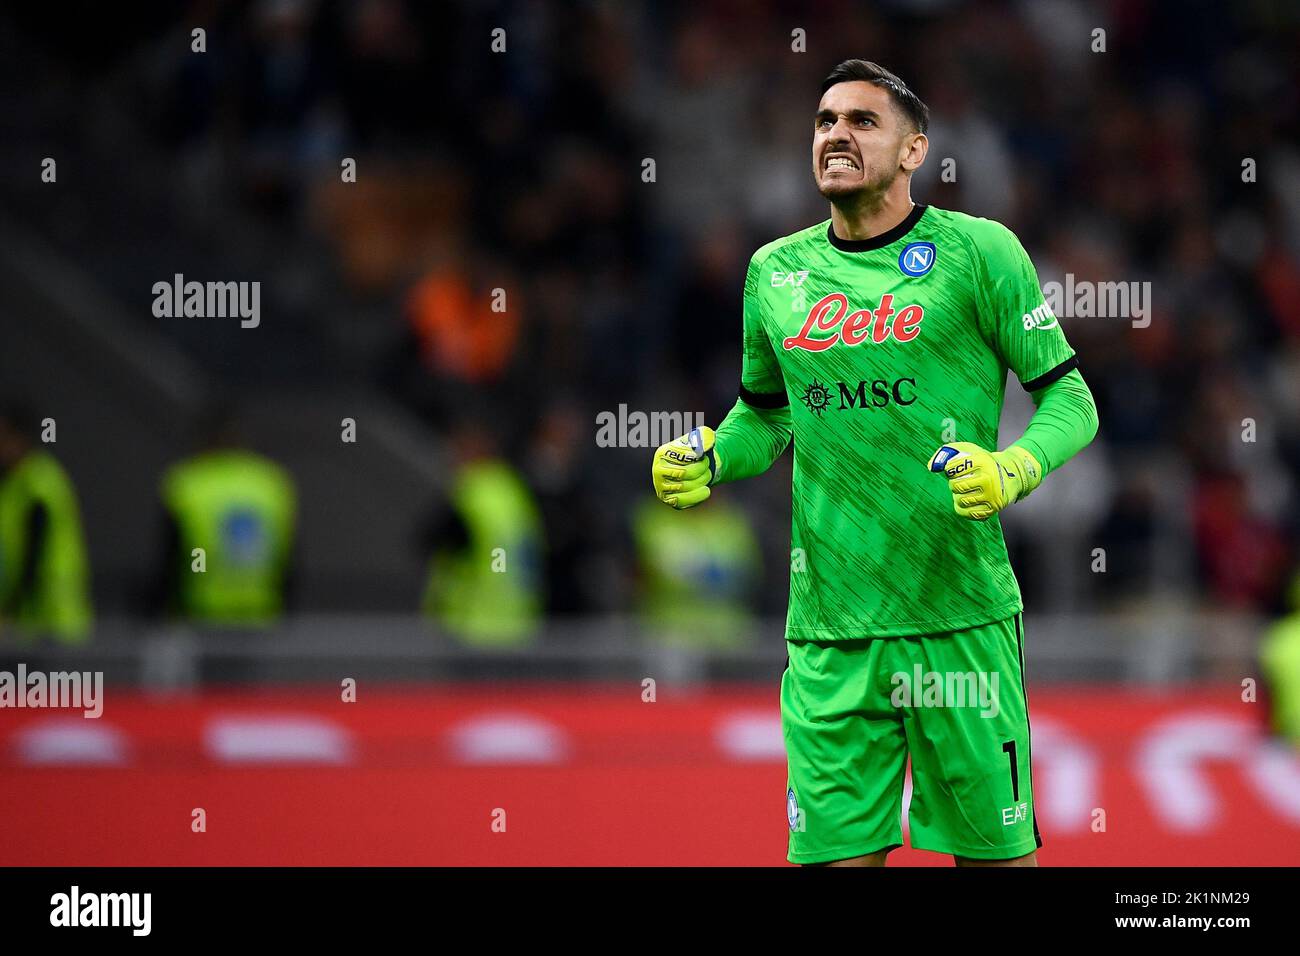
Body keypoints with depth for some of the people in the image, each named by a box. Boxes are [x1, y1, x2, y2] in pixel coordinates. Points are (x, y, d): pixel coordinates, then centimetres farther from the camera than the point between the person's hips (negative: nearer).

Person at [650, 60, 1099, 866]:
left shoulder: (978, 252, -1)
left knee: (997, 853, -2)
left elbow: (1069, 397, 1)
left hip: (960, 616, -3)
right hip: (826, 632, 3)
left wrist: (1014, 471, -18)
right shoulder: (775, 271, 12)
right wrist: (707, 463, 4)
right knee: (835, 853, -1)